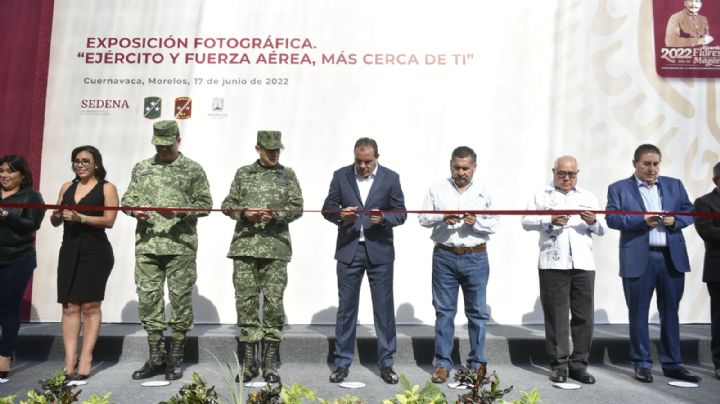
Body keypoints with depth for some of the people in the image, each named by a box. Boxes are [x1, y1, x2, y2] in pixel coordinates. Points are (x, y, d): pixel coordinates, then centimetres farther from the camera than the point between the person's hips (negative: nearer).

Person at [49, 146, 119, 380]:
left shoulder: (107, 188, 1)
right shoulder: (67, 187, 15)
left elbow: (109, 220, -10)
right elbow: (55, 222, 16)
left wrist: (80, 218, -21)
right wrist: (56, 216, -6)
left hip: (96, 252, -4)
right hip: (69, 251, 5)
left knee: (90, 305, -2)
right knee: (69, 306, 0)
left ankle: (85, 358, 3)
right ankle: (70, 360, 1)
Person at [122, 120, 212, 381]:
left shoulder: (192, 169, 4)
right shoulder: (141, 168, 15)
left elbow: (205, 203, 0)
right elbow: (128, 198, 16)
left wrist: (181, 211, -17)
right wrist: (134, 209, -6)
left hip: (181, 245, -3)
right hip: (147, 244, 4)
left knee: (180, 299, 2)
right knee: (148, 298, 6)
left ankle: (176, 359, 15)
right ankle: (156, 357, 20)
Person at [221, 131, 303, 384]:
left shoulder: (287, 175, 10)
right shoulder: (243, 173, 13)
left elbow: (297, 207, 3)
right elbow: (227, 204, 12)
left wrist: (276, 215, -14)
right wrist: (243, 212, -8)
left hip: (275, 248, -1)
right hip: (244, 246, 1)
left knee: (273, 302, -2)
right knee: (246, 301, 2)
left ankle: (270, 363, 9)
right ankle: (249, 360, 15)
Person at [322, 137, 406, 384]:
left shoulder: (390, 178, 0)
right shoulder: (341, 176, 3)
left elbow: (401, 213, 1)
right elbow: (328, 208, 5)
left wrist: (383, 218, -20)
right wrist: (340, 215, -17)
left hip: (379, 251, -1)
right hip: (348, 250, 1)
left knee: (384, 308, 5)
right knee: (346, 307, 8)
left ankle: (386, 363, 18)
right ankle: (342, 362, 20)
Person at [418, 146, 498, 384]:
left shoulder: (483, 193, 8)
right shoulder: (437, 189, 5)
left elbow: (494, 225, 5)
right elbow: (423, 218, 2)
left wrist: (476, 222, -14)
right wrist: (442, 218, -16)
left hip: (475, 258, 1)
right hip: (444, 257, -1)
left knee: (477, 311, 7)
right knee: (444, 311, 4)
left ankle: (477, 364, 20)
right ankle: (443, 364, 14)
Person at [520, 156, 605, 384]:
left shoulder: (589, 198, 19)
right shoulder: (541, 196, 11)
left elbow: (602, 230, 14)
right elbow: (526, 221, -1)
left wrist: (594, 222, -8)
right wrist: (550, 220, -17)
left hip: (583, 263, 3)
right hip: (553, 264, -2)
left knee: (584, 316, 3)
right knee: (556, 316, 2)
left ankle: (579, 364, 13)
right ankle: (559, 365, 10)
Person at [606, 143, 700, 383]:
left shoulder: (674, 185, 14)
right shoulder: (619, 188, 3)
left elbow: (690, 212, 12)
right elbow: (611, 218, -7)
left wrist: (675, 220, -9)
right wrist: (641, 220, -19)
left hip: (672, 258, 3)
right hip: (638, 259, -3)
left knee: (670, 312, 10)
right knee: (638, 313, 5)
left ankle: (672, 364, 21)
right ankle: (642, 364, 16)